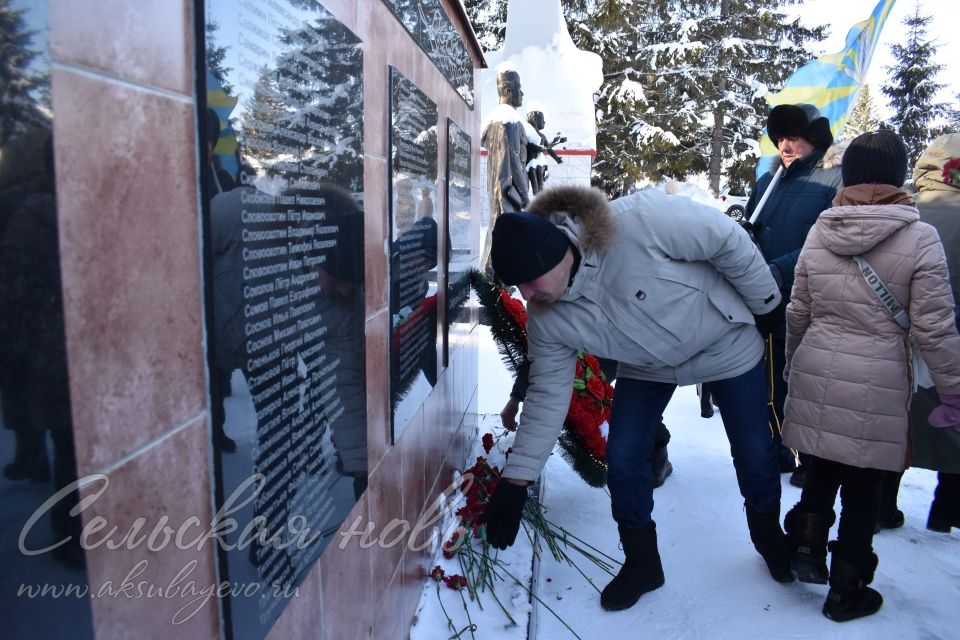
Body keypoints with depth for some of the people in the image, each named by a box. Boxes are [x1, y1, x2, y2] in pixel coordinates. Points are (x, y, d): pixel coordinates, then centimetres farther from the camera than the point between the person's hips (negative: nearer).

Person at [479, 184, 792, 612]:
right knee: (621, 459, -3)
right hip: (645, 368, 3)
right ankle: (642, 564, 22)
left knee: (755, 455, 9)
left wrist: (764, 305, -13)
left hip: (726, 344, -3)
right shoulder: (546, 318, -23)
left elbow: (728, 239, -27)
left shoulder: (638, 221, -41)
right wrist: (516, 480, -13)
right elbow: (547, 395, -13)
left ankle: (770, 537, 42)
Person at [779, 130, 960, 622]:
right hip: (877, 379, -3)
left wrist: (793, 363, 24)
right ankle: (845, 590, 23)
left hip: (817, 370, 3)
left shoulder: (818, 231, 2)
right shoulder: (919, 237, -9)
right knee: (863, 486, 11)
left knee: (823, 466, 24)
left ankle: (807, 543, 17)